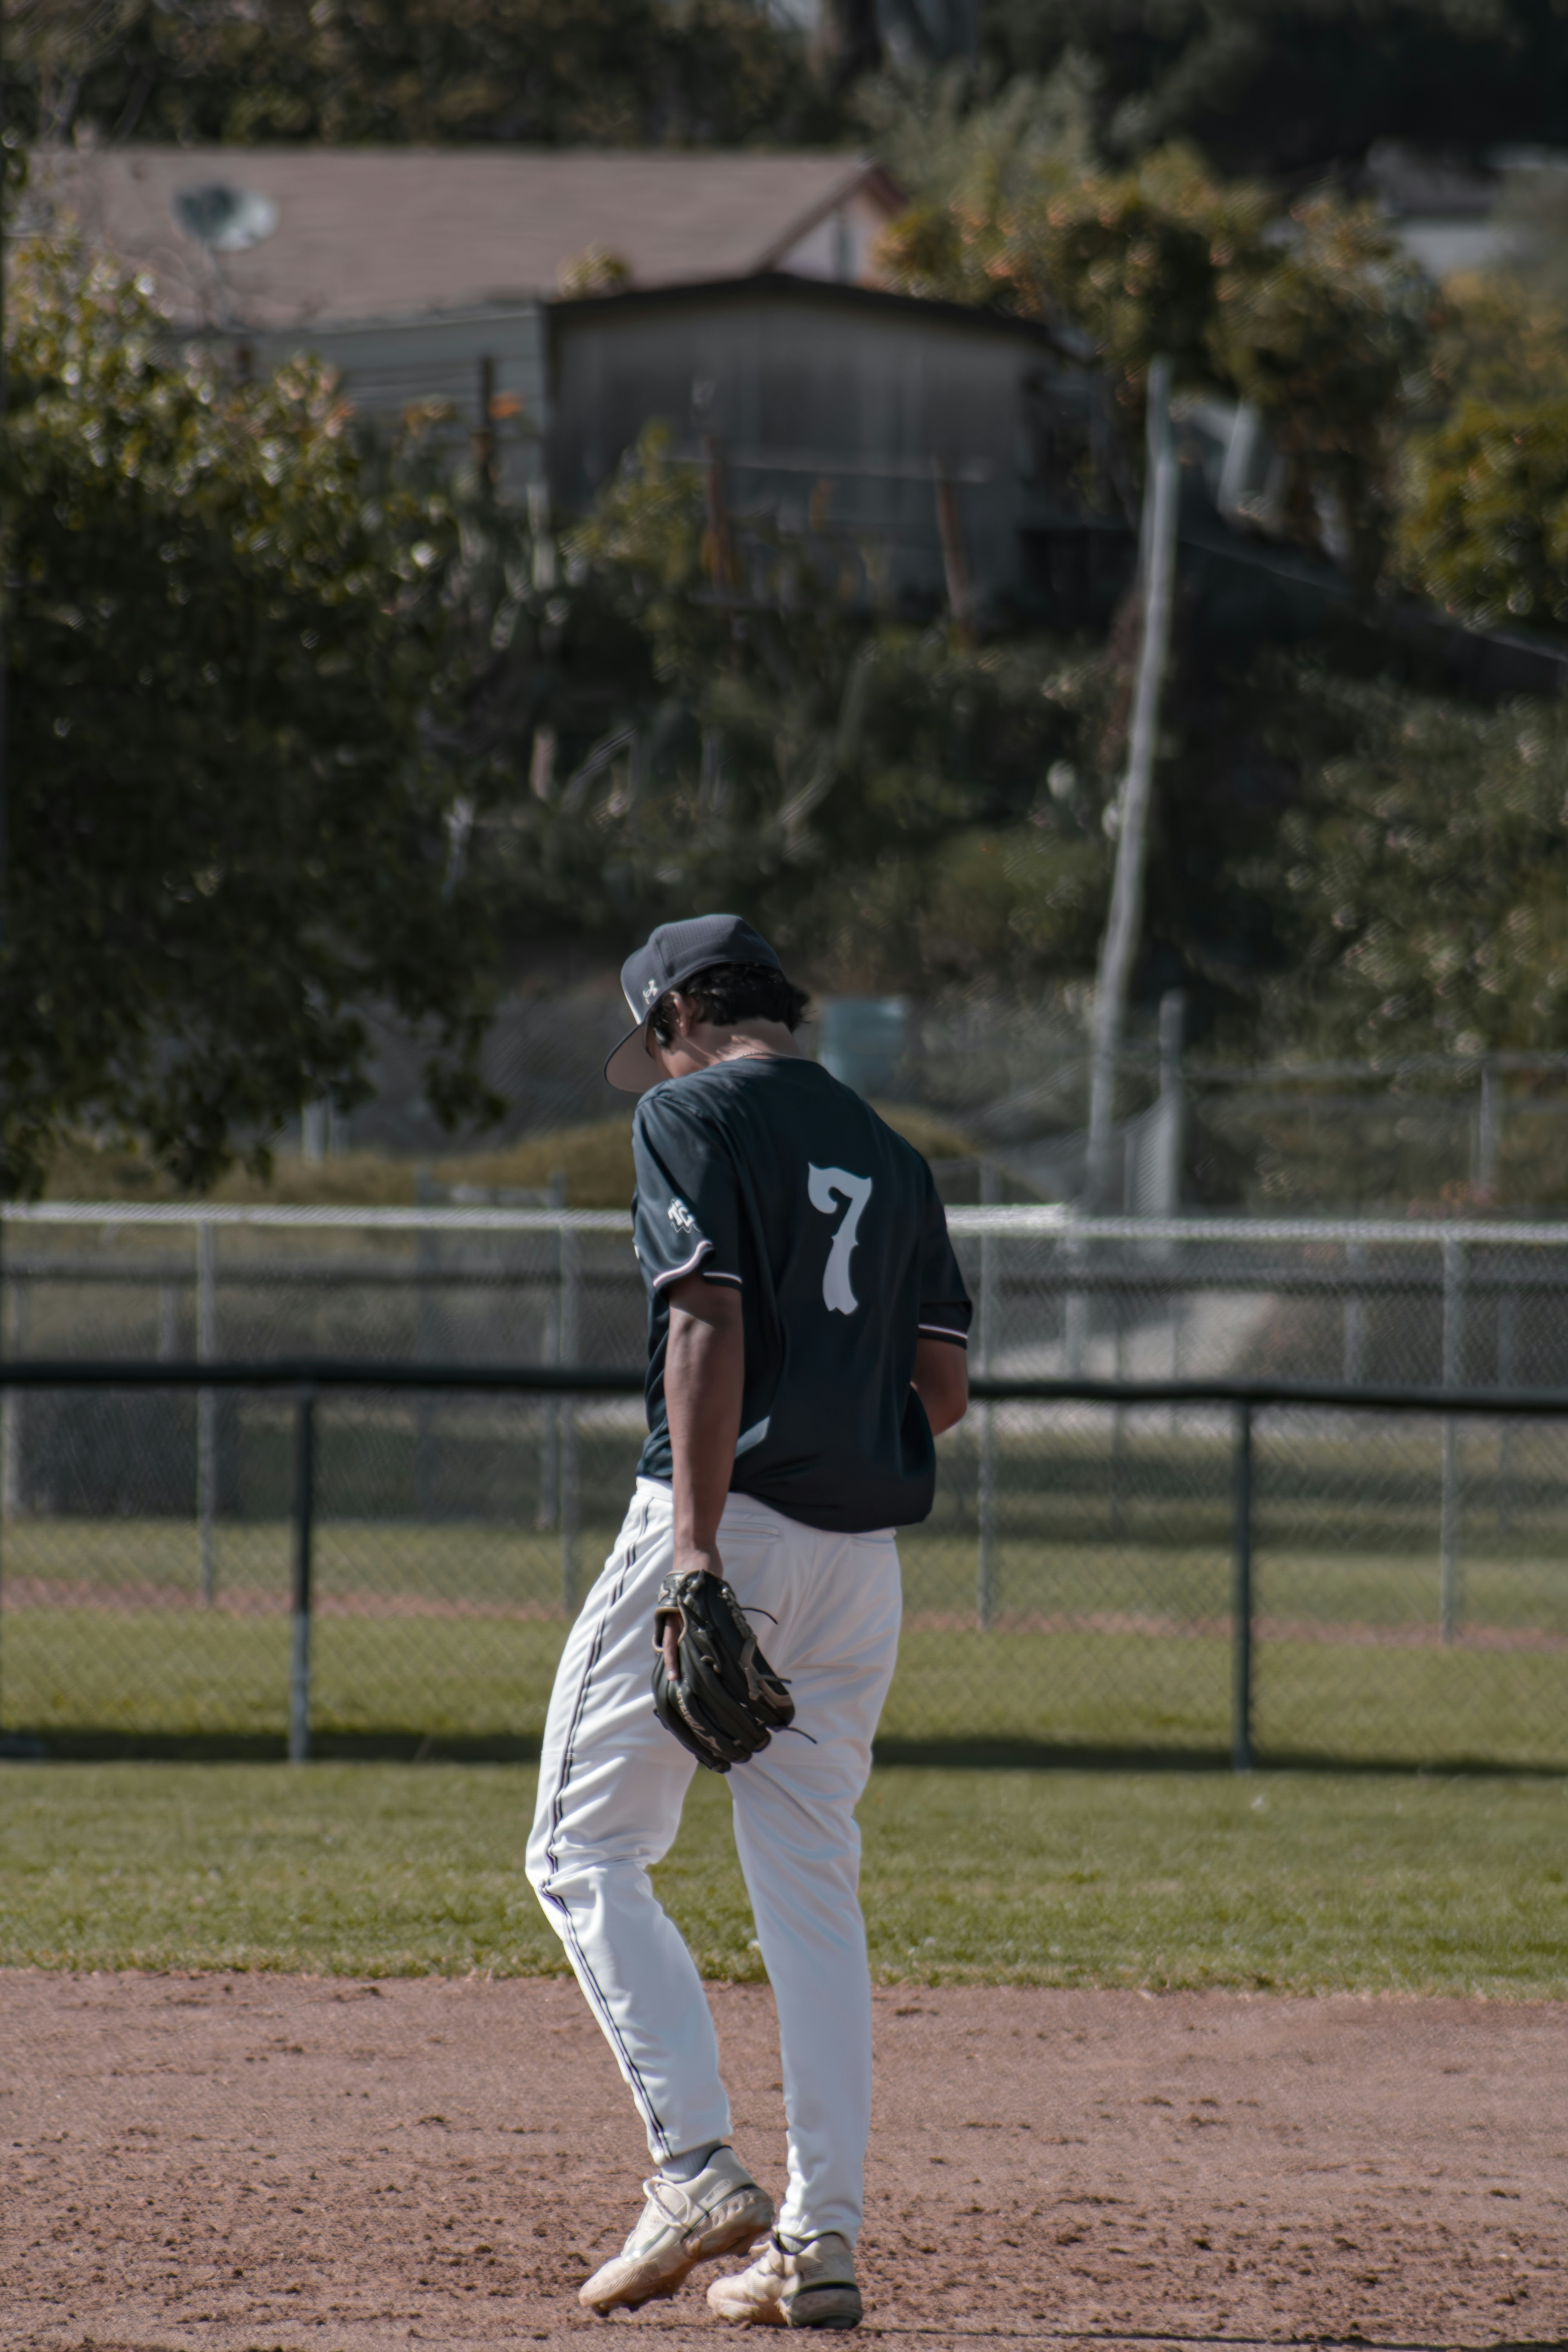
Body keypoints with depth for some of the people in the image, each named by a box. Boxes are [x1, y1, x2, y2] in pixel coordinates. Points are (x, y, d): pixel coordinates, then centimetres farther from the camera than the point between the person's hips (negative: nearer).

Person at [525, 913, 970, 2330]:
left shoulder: (692, 1114, -3)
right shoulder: (889, 1155, 18)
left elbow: (709, 1327, -14)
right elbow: (946, 1387, 14)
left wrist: (701, 1547, -20)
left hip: (731, 1522, -7)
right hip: (863, 1554, 7)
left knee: (585, 1848, 0)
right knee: (814, 1883, 9)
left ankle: (697, 2165, -15)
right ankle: (822, 2238, 4)